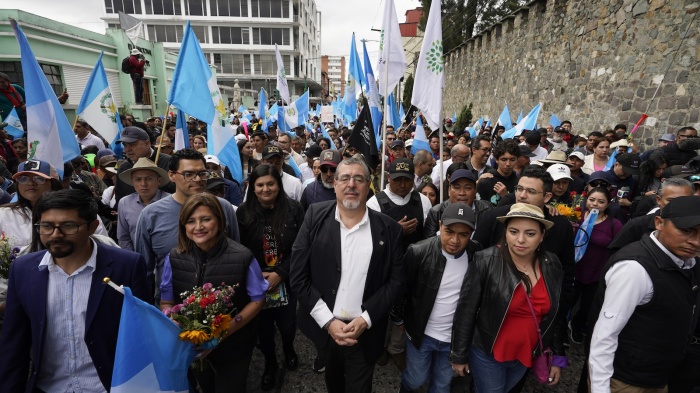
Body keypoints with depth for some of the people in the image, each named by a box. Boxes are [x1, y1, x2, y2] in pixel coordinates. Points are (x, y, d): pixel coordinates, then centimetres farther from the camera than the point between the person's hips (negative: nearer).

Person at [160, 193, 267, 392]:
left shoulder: (242, 257, -22)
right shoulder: (174, 258, -11)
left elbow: (257, 300, -12)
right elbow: (166, 302, -1)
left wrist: (227, 330, -21)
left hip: (233, 347, -3)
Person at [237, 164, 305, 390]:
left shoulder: (294, 209, -10)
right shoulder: (244, 212, -6)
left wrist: (280, 274, -15)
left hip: (287, 282, 0)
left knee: (287, 325, 10)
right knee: (263, 329, 14)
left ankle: (289, 350, 48)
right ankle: (270, 364, 46)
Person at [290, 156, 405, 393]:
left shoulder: (388, 228, -7)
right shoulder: (315, 218, -8)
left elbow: (396, 279, -5)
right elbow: (298, 276, -9)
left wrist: (365, 319, -13)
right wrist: (328, 321, -13)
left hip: (366, 331, -1)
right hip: (324, 327, 2)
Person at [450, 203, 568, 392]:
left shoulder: (552, 266, -8)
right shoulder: (485, 262, -22)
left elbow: (556, 314, 4)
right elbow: (466, 311, -16)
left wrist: (558, 357, 8)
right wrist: (459, 355, -9)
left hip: (526, 355, 5)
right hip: (487, 354, -4)